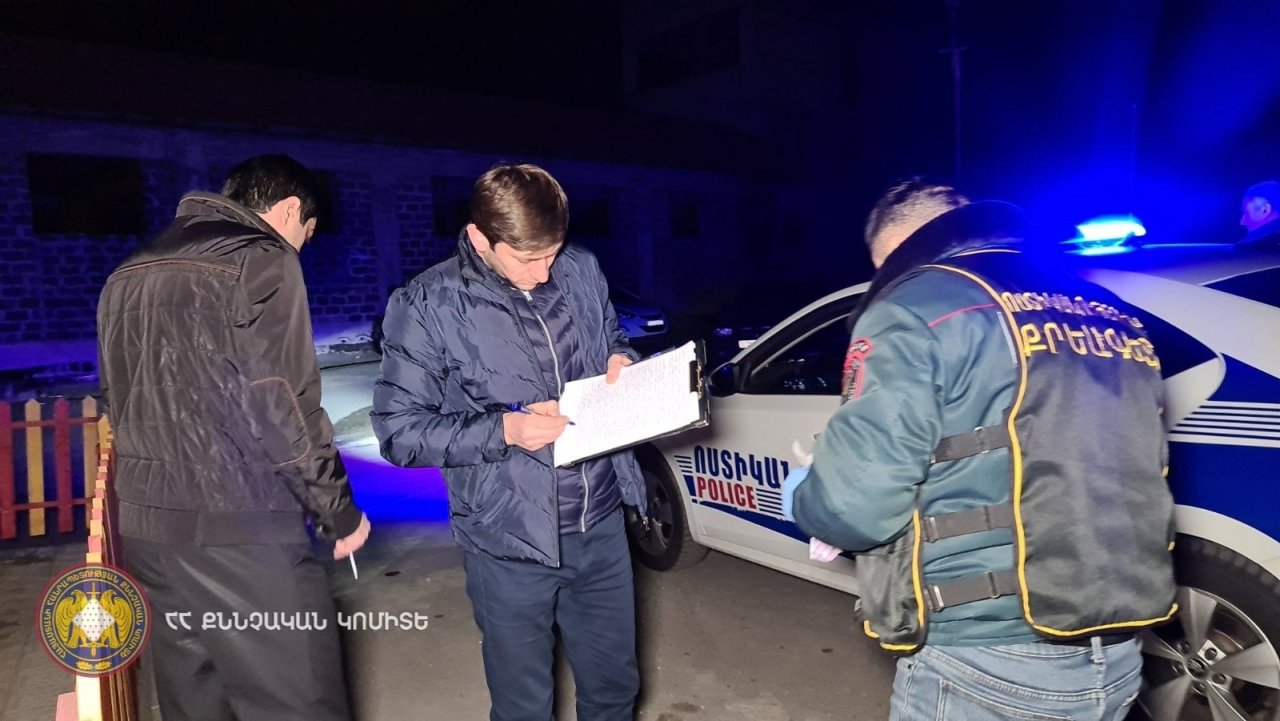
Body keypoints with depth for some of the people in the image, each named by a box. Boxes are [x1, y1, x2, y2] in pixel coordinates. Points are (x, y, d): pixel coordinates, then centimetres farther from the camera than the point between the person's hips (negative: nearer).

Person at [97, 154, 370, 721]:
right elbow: (282, 407, -15)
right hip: (239, 528, -8)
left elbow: (118, 403, 19)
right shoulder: (262, 260, -9)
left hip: (144, 523, 8)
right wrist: (338, 510, -5)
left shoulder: (129, 273, 15)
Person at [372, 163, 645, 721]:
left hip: (601, 526, 4)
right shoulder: (428, 307, -12)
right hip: (510, 544, -4)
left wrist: (622, 361, -5)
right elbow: (400, 430, -10)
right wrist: (502, 429, -23)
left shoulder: (581, 271, 0)